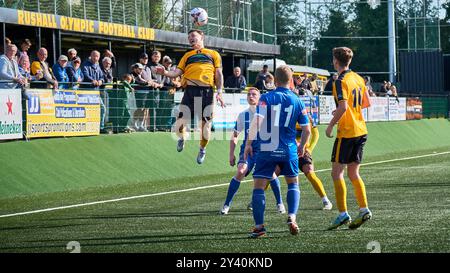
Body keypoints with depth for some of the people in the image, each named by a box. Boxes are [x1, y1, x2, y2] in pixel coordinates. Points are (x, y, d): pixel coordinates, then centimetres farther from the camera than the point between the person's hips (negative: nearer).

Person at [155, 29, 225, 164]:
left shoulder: (213, 54, 19)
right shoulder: (188, 55, 25)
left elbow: (219, 74, 11)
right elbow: (177, 72, 15)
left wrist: (219, 92, -1)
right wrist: (165, 72, -6)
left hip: (207, 91, -1)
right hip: (190, 90, 1)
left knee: (206, 123, -2)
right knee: (181, 121, -10)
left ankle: (202, 149, 22)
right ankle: (182, 138, 22)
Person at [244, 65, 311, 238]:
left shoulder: (266, 98, -5)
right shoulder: (297, 101, 4)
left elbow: (257, 121, -15)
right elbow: (307, 129, 8)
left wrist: (249, 143, -6)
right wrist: (302, 146, 25)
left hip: (266, 150, -3)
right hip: (289, 151, 3)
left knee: (259, 186, 2)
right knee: (293, 183, 20)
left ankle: (259, 225, -4)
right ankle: (292, 217, 3)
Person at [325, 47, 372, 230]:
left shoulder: (341, 81, -13)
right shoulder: (358, 78, 11)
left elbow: (343, 107, -23)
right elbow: (367, 103, 17)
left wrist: (331, 125, -13)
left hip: (346, 132, -8)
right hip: (361, 131, 8)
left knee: (337, 173, -2)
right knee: (353, 174, 13)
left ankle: (343, 214, -6)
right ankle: (364, 210, 4)